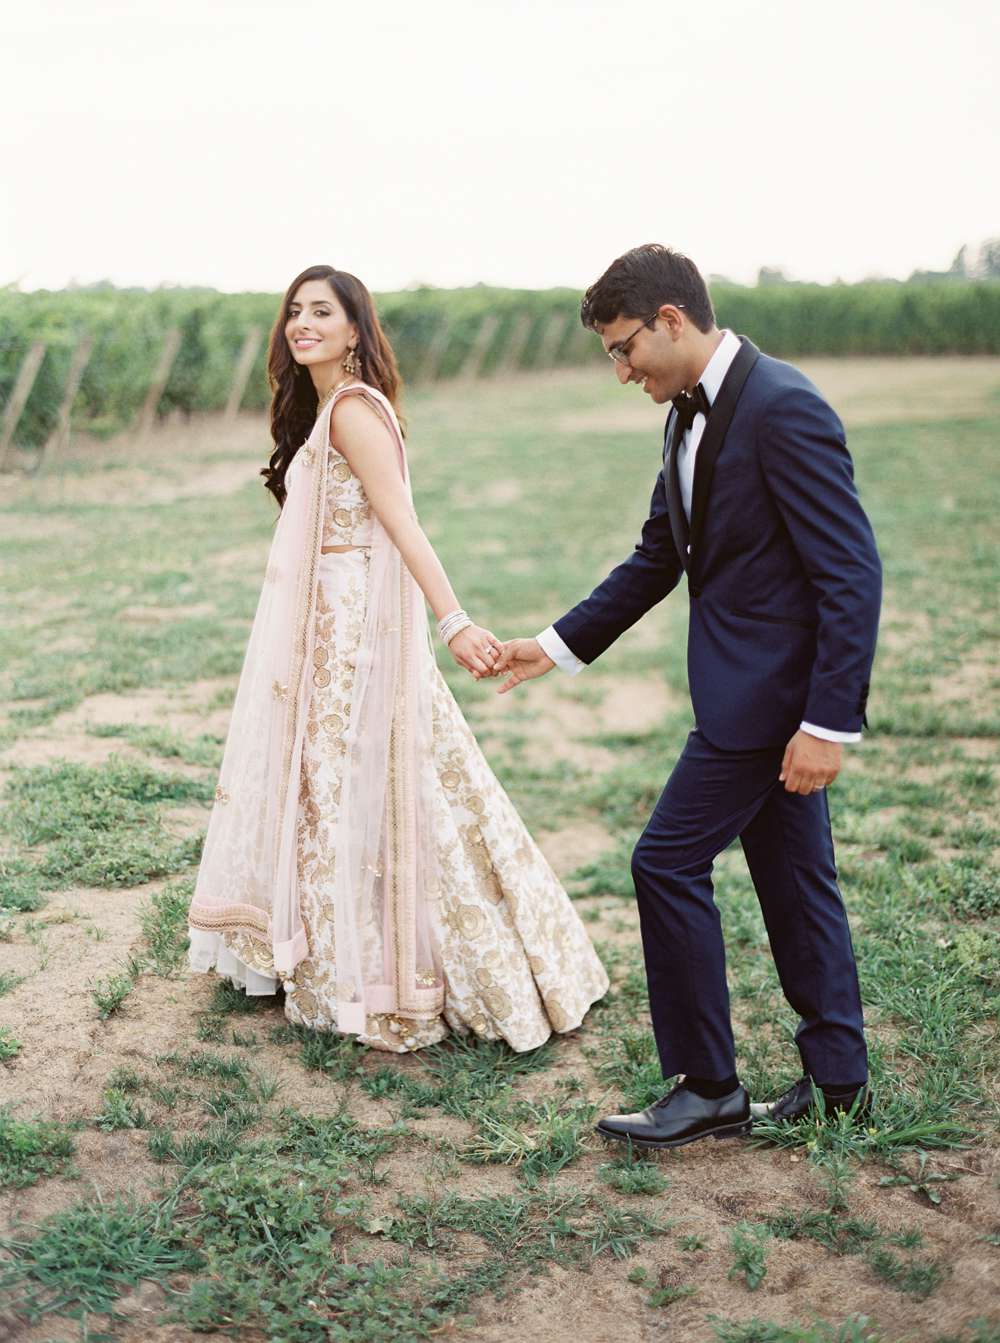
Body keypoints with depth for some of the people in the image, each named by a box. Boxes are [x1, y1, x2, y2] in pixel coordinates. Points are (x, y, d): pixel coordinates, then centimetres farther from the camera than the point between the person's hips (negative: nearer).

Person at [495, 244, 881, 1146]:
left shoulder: (783, 408, -19)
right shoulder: (693, 413, 11)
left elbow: (852, 573, -21)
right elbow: (658, 558, 20)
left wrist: (828, 722, -22)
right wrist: (560, 645, 18)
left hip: (769, 689, -9)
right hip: (753, 685, 9)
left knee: (669, 863, -5)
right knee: (793, 878, 14)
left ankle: (708, 1090, 9)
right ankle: (839, 1083, 27)